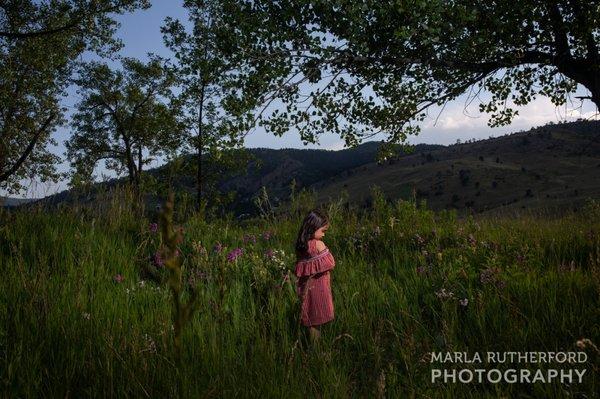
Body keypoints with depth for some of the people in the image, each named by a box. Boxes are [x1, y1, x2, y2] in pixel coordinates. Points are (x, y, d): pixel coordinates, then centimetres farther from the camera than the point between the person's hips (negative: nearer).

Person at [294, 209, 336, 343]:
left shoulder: (301, 245, 0)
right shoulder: (319, 244, -19)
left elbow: (299, 269, 6)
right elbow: (331, 264, -14)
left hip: (306, 287, 6)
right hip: (318, 286, -6)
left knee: (310, 320, 17)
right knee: (317, 321, 6)